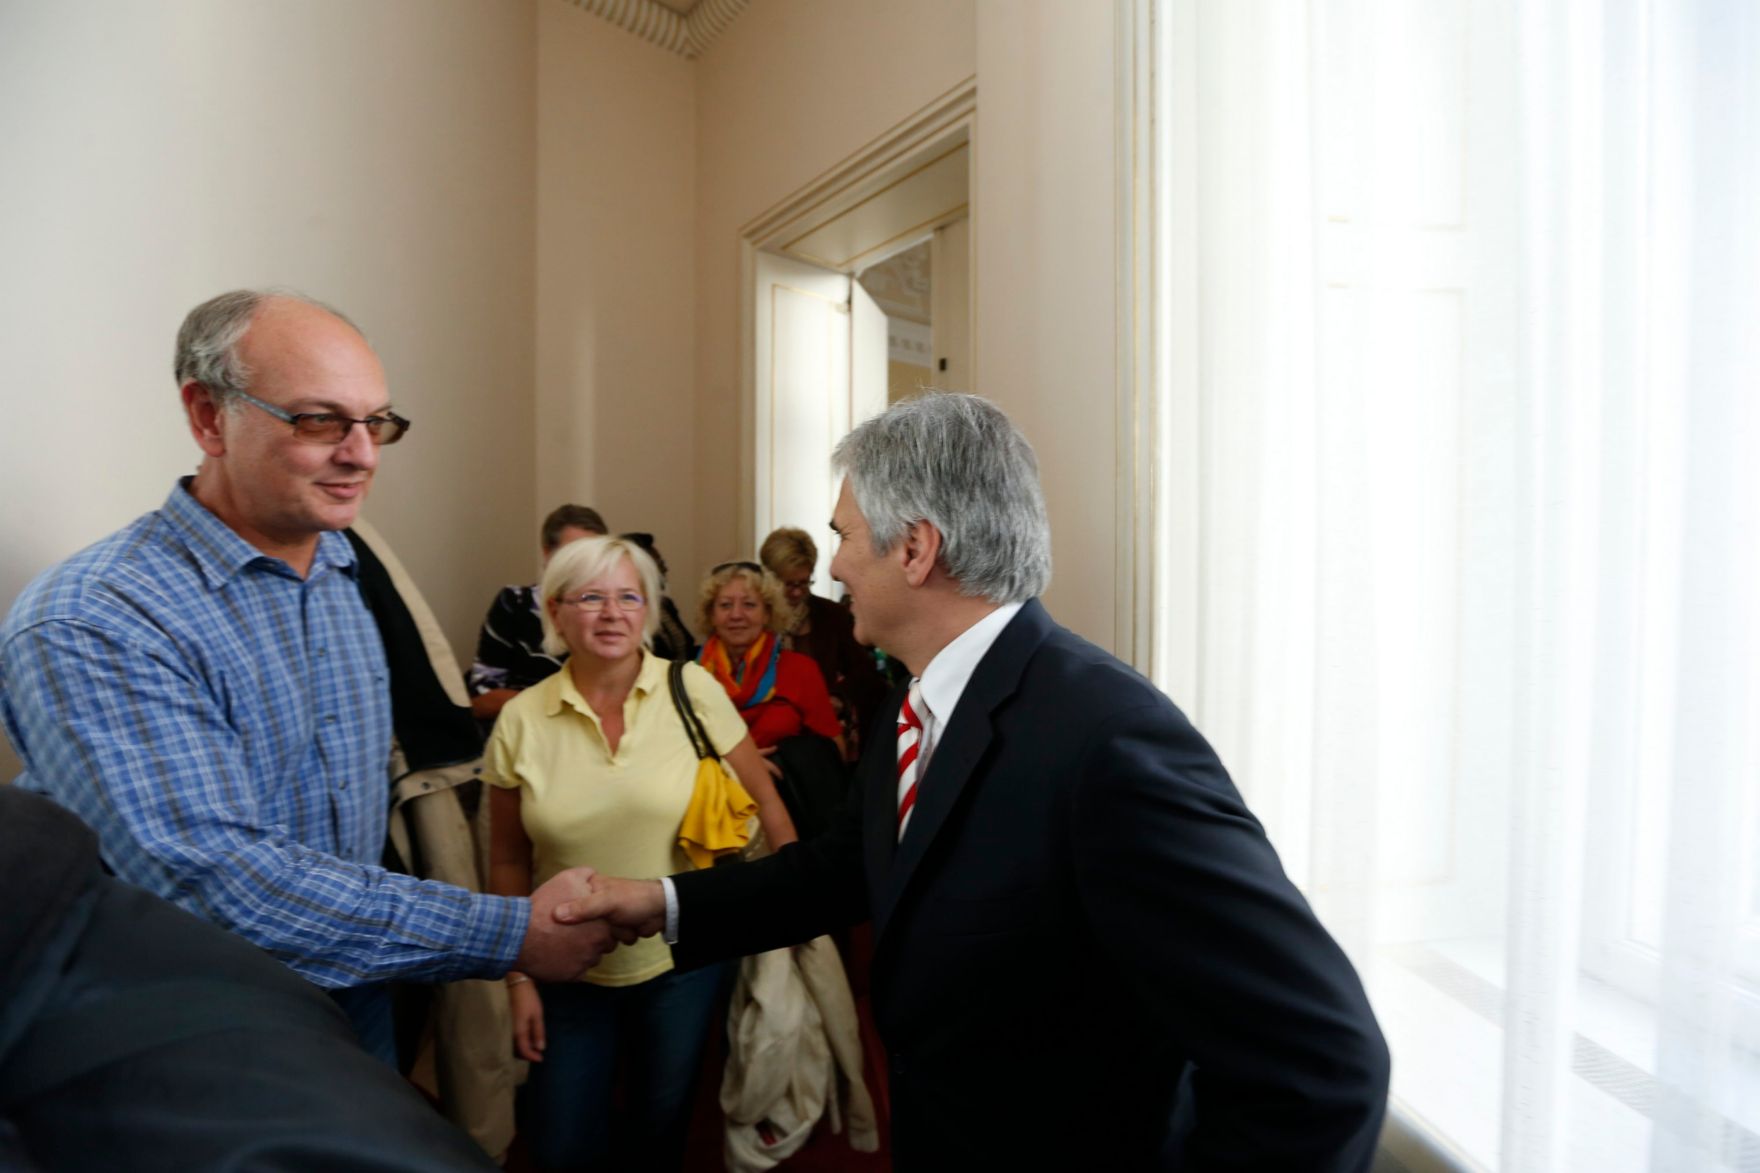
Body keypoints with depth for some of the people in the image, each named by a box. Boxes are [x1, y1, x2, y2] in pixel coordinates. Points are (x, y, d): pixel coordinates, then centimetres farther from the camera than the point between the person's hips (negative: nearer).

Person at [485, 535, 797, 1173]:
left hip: (682, 960, -1)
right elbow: (508, 862, 2)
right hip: (569, 972, 1)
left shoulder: (692, 691, -12)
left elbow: (764, 804, -5)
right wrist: (518, 978, 2)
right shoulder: (521, 720, -7)